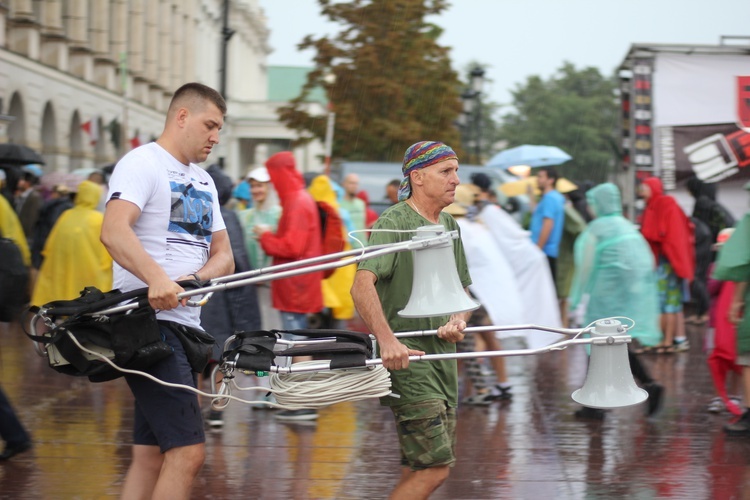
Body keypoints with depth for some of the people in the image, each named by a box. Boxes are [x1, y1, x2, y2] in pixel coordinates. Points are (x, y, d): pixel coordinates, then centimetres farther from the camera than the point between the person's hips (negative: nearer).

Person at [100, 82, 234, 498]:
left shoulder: (204, 182, 21)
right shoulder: (142, 163, -6)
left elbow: (223, 255, 13)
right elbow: (113, 232, -23)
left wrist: (195, 279, -10)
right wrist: (157, 278, -39)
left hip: (186, 323, 9)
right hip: (149, 322, -9)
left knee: (151, 456, 8)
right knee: (188, 451, -16)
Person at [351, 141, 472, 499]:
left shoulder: (449, 226, 14)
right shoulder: (394, 222, -11)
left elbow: (463, 290, 24)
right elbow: (362, 286, -25)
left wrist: (458, 321, 1)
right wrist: (386, 339, -37)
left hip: (442, 358, 8)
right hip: (407, 358, -8)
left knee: (417, 469, 11)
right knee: (435, 467, -14)